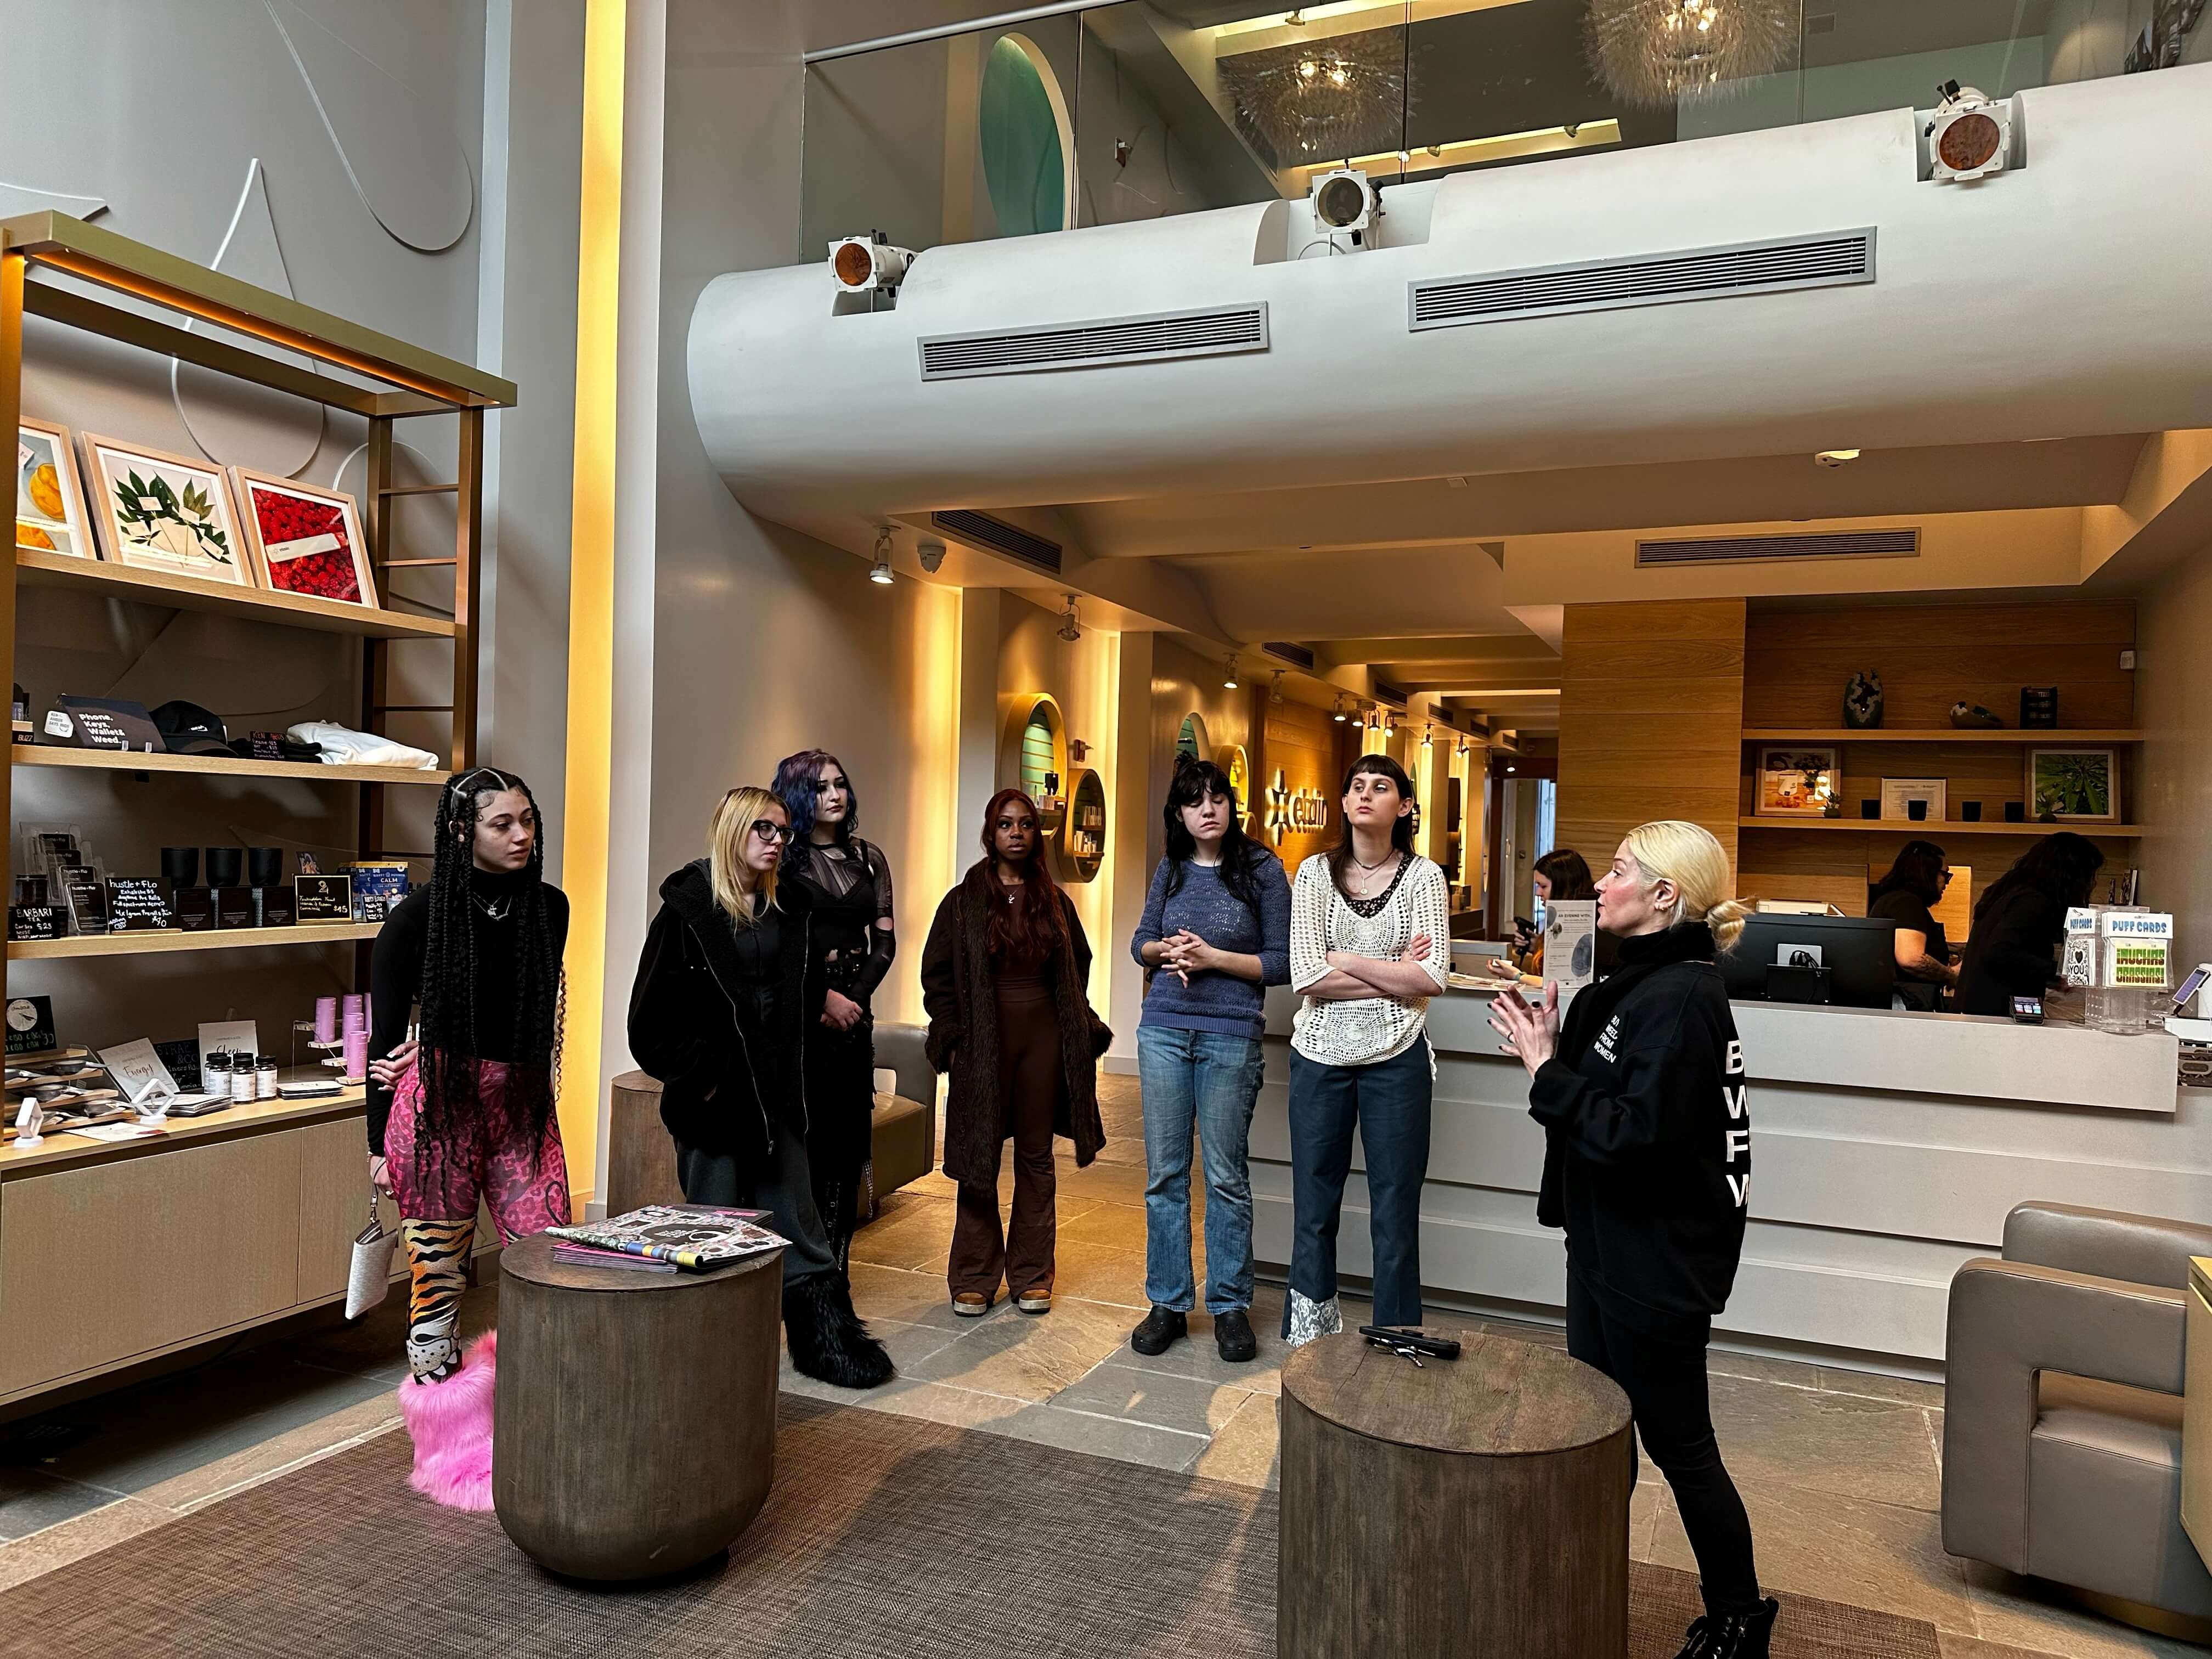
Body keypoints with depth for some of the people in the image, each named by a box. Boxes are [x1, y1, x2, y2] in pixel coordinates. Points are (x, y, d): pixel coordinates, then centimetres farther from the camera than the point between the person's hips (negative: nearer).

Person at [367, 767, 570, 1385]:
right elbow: (385, 1034, 2)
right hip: (439, 1103, -3)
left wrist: (440, 1048, 1)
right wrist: (379, 1143, 5)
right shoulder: (418, 916, -4)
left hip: (523, 1103, 3)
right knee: (439, 1266, 3)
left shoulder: (550, 906, 5)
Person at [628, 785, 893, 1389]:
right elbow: (652, 1019, -11)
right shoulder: (688, 910, -9)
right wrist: (700, 1078, -12)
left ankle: (827, 1338, 18)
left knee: (799, 1229, 10)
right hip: (713, 1103, -5)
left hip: (776, 1100, 5)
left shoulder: (790, 911, 7)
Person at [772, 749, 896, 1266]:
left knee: (849, 1135, 4)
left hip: (852, 1012, 5)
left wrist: (853, 997, -3)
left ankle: (836, 1264, 11)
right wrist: (825, 997, -10)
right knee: (805, 1137, -5)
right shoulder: (783, 859, -1)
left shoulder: (869, 858, 13)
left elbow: (884, 940, 9)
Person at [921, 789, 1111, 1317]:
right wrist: (953, 1037, -6)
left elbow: (1078, 966, 16)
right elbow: (937, 973, 1)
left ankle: (1032, 1274, 18)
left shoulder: (1054, 901, 8)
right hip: (984, 1041, -2)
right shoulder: (964, 901, 0)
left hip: (1043, 1037, 3)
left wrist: (1077, 1030, 7)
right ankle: (974, 1278, 13)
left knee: (1036, 1155, 8)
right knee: (979, 1157, 2)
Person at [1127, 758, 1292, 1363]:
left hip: (1231, 1036, -3)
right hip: (1164, 1030, 4)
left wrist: (1213, 957, -14)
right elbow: (1141, 942, 17)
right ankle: (1167, 1303, 18)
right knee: (1164, 1173, 7)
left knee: (1226, 1175, 3)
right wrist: (1166, 951, -5)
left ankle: (1230, 1306, 16)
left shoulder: (1262, 870, -2)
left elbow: (1282, 963, -3)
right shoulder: (1170, 871, 9)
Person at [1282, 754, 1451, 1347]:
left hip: (1396, 1058, -1)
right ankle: (1310, 1344, 25)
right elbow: (1306, 977, -9)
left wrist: (1345, 961, -11)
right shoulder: (1315, 872, 1)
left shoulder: (1424, 876, -1)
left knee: (1396, 1214, 6)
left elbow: (1433, 977, -13)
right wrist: (1395, 975, -11)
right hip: (1321, 1054, 1)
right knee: (1314, 1209, 10)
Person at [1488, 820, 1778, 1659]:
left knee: (1678, 1444, 8)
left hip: (1657, 1264, -9)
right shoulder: (1639, 981, 8)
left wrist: (1547, 1069, -20)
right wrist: (1551, 1049, -4)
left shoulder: (1681, 998, -22)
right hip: (1610, 1244, 9)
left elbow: (1635, 1133, -28)